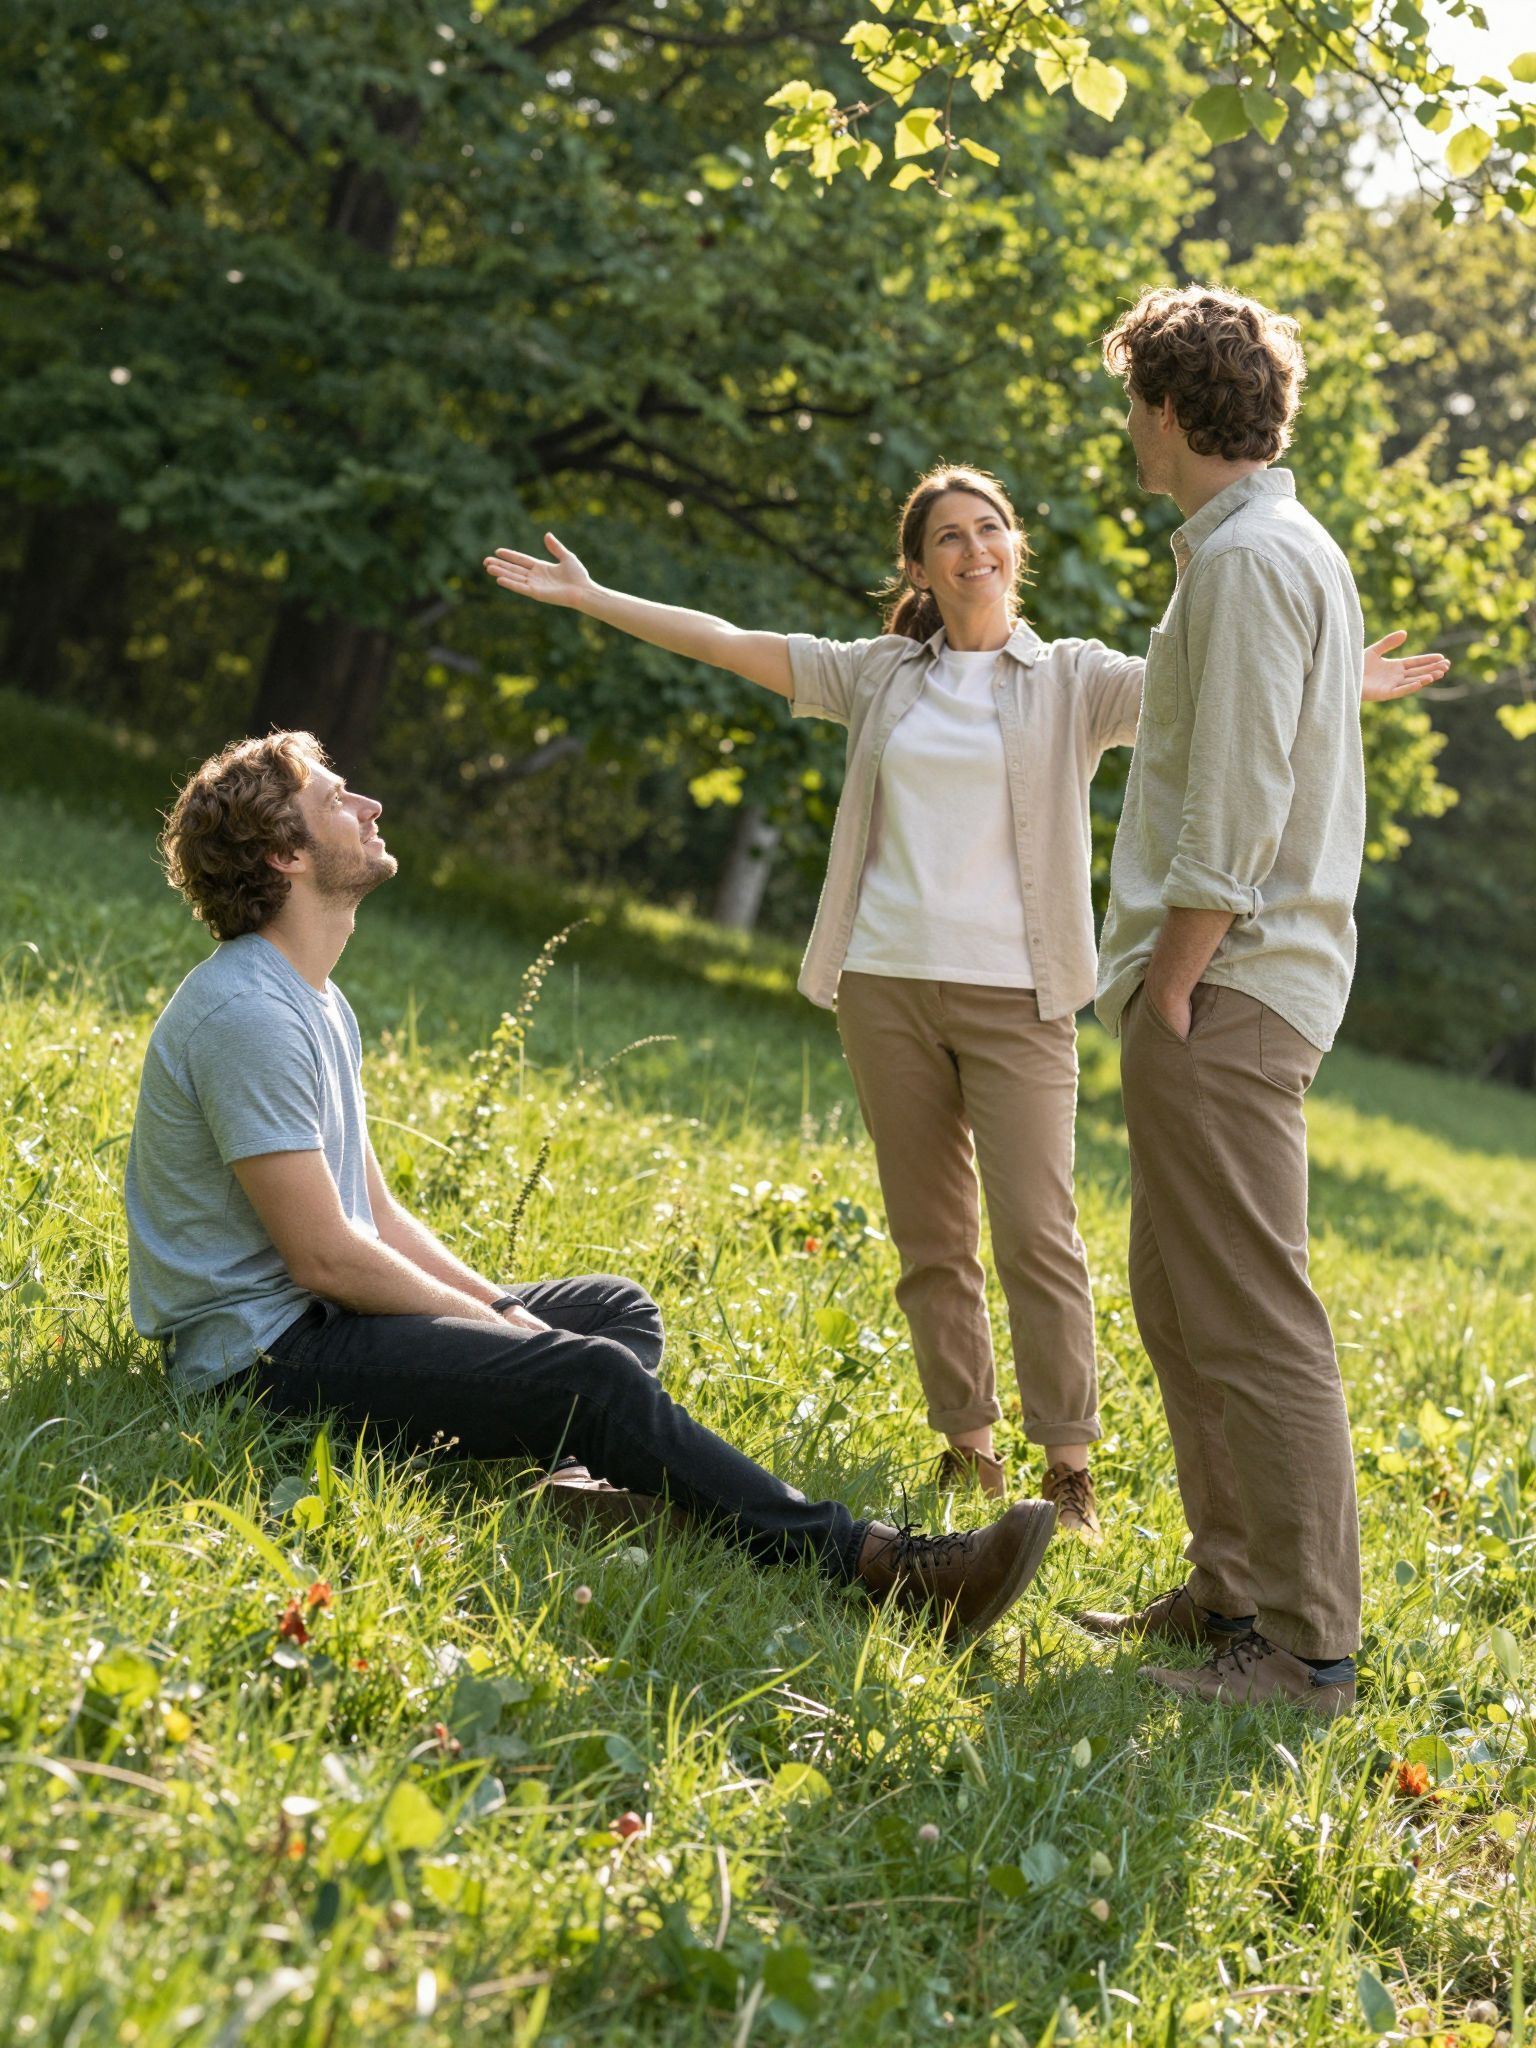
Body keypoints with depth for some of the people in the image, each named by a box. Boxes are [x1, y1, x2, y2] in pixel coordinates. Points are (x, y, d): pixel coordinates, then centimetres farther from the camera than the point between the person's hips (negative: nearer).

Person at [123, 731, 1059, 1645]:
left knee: (619, 1307, 17)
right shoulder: (250, 1013, -17)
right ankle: (878, 1562, -24)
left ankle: (577, 1477, -17)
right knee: (593, 1376, -24)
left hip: (315, 1322, 11)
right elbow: (324, 1257, -21)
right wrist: (498, 1325, -10)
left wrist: (499, 1306, 3)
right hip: (263, 1349, -11)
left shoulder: (317, 1007, 16)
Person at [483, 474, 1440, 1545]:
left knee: (1037, 1232, -10)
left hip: (1016, 995, -3)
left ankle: (1069, 1465, -5)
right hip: (888, 984, 3)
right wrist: (586, 595, 11)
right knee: (931, 1236, 7)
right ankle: (968, 1446, 15)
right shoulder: (879, 675, 12)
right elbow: (727, 643, 13)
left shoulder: (1074, 681, 4)